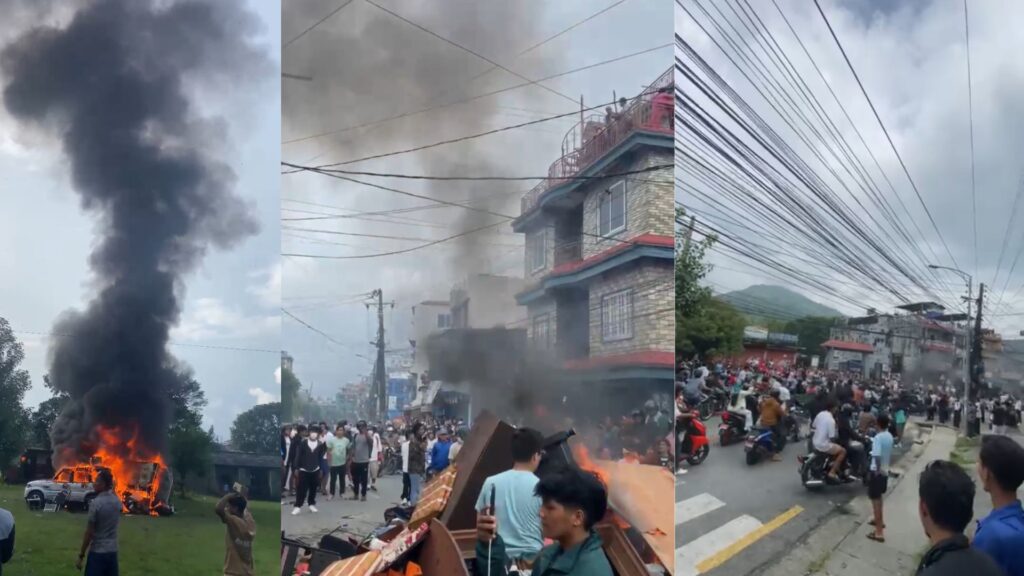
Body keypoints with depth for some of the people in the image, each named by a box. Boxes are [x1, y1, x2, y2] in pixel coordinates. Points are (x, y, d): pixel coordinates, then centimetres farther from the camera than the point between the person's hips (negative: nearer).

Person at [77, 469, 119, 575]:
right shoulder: (117, 502, 5)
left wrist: (81, 555, -5)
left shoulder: (96, 503, -14)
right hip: (112, 551, 6)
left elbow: (89, 532, -12)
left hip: (97, 552, -6)